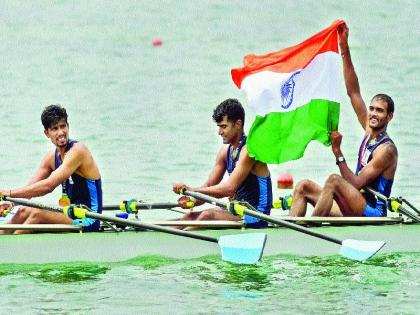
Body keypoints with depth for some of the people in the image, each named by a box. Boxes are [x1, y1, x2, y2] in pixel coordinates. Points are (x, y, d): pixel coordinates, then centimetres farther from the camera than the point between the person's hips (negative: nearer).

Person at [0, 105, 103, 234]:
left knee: (37, 214, -22)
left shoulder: (77, 151, -17)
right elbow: (30, 187, 5)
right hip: (72, 216, 8)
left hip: (88, 221, -8)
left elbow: (48, 185, -25)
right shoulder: (52, 157, 9)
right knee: (24, 211, 0)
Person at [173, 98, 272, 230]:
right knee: (192, 216, -5)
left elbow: (229, 188, -25)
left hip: (256, 217, -8)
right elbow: (209, 186, 10)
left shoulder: (249, 149, -16)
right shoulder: (226, 150, 11)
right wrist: (192, 201, -13)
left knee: (207, 215, -26)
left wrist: (191, 190, -25)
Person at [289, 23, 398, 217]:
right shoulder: (369, 131, 12)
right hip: (355, 209, 10)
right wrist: (344, 48, 5)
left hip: (372, 214, -10)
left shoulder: (386, 149, -12)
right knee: (304, 187, 1)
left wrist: (337, 153, -21)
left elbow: (356, 184, -17)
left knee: (334, 181, -32)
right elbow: (353, 92, 10)